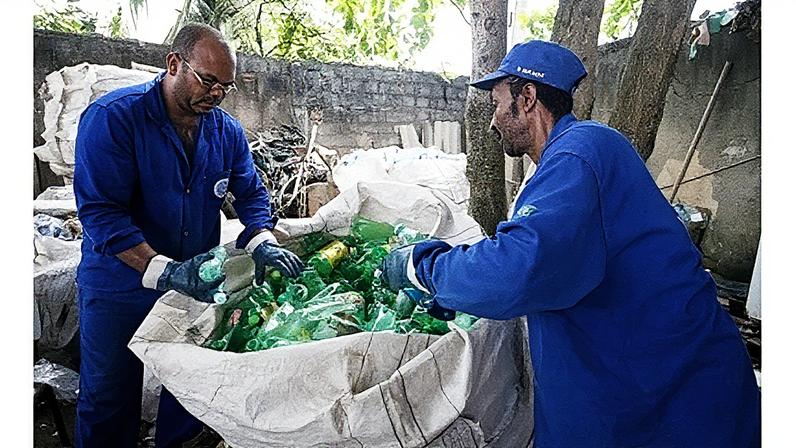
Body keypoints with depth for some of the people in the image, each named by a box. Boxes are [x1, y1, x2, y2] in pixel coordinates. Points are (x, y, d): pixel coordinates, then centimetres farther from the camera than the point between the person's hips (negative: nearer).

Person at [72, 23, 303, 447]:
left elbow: (250, 192, 3)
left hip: (197, 282, 4)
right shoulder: (112, 117, -17)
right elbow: (99, 211, -23)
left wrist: (262, 243, -17)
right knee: (110, 400, 12)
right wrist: (164, 270, -33)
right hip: (119, 286, -4)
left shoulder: (226, 129, -1)